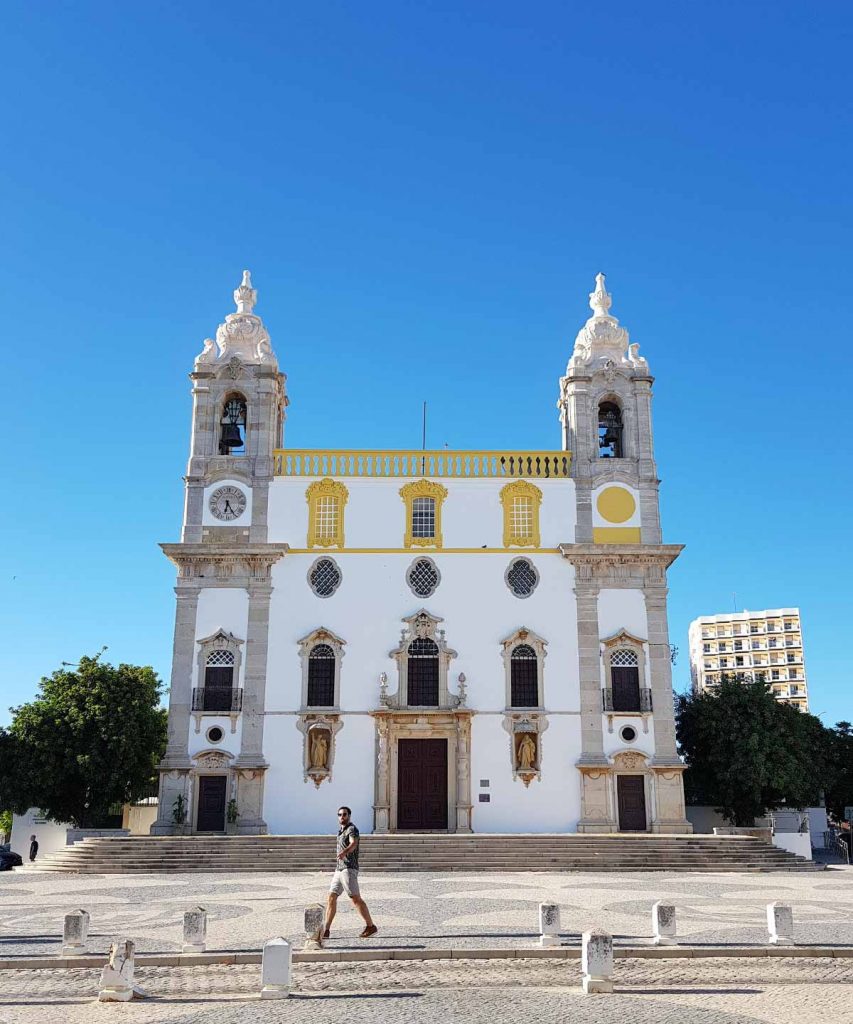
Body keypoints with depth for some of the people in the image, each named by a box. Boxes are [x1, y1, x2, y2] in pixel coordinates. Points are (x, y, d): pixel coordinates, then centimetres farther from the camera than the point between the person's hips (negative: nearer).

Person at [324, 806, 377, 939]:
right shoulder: (341, 831, 20)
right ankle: (326, 931, 1)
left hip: (349, 869, -9)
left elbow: (353, 844, -29)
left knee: (356, 899, -8)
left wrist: (344, 852, -51)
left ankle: (370, 926, 1)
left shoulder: (352, 829, -9)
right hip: (339, 870, 9)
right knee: (331, 898, 1)